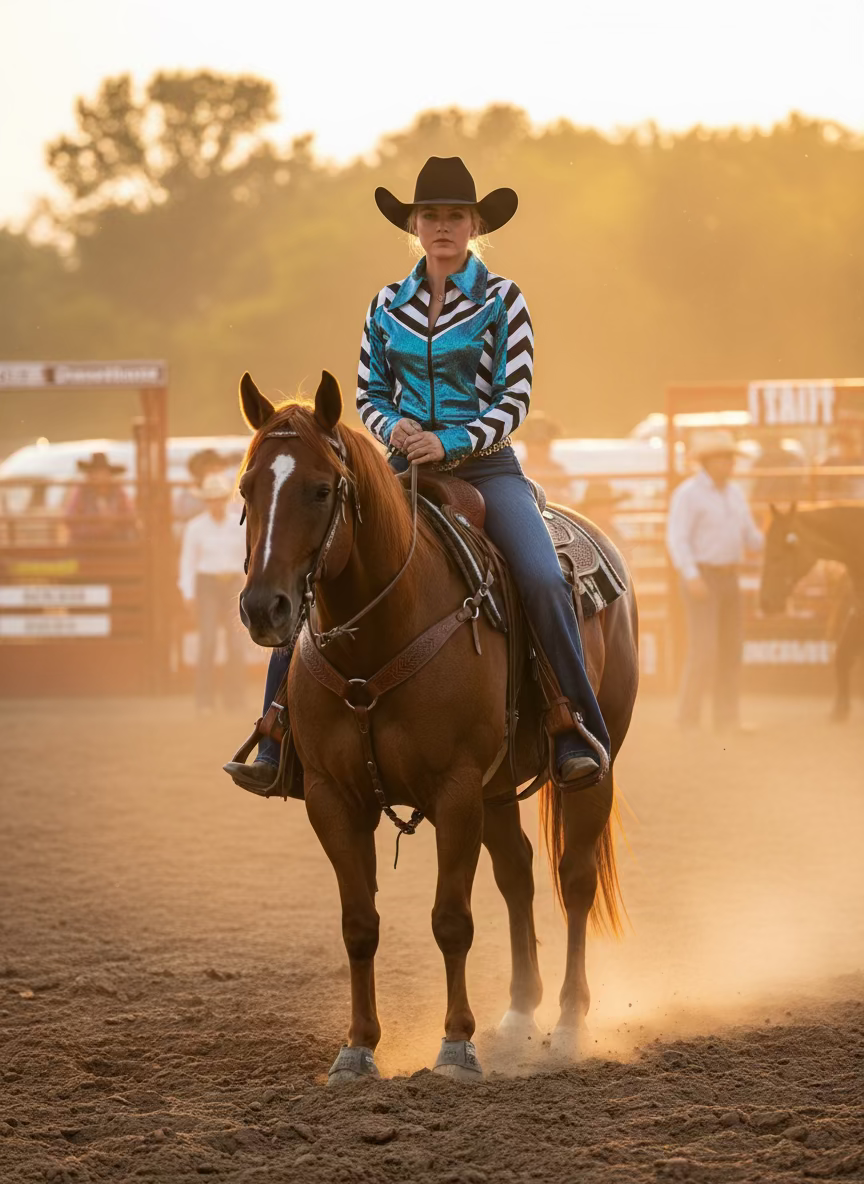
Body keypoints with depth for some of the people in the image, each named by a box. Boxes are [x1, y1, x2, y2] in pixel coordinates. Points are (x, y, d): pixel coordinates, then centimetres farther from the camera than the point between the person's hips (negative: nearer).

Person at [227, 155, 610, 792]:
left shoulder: (501, 300, 0)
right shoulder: (388, 305, 10)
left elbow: (515, 398, -6)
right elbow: (369, 394, 14)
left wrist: (452, 443, -20)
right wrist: (393, 427, -9)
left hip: (486, 468, -3)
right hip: (405, 470, 3)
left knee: (544, 581, -29)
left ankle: (578, 736, -21)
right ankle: (277, 744, -8)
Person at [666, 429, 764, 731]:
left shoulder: (735, 495, 12)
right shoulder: (688, 493, -11)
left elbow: (751, 538, 16)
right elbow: (676, 538, -19)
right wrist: (691, 576, -30)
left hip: (729, 579, 8)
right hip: (701, 579, -8)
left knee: (730, 651, 6)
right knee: (703, 651, -12)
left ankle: (726, 720, 11)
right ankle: (687, 721, -5)